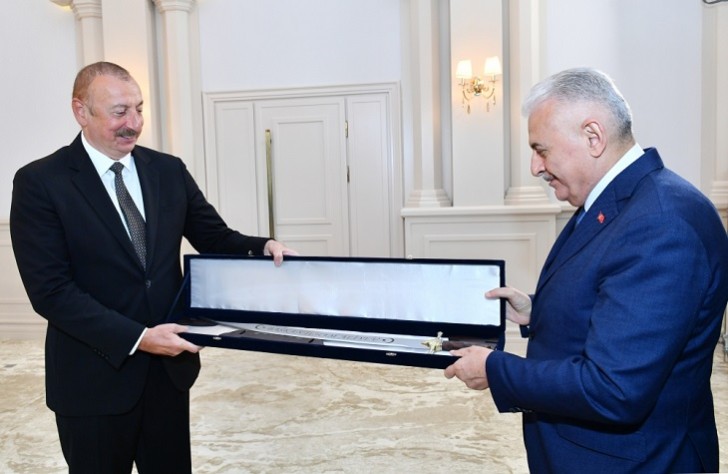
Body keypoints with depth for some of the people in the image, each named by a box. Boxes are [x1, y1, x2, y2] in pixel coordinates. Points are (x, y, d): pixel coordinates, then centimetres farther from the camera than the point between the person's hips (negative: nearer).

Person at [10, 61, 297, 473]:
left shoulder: (169, 170, 4)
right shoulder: (40, 182, -10)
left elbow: (214, 237, 6)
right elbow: (50, 290, -16)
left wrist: (263, 248, -15)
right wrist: (136, 338, -23)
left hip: (170, 364, 4)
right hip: (95, 376, -4)